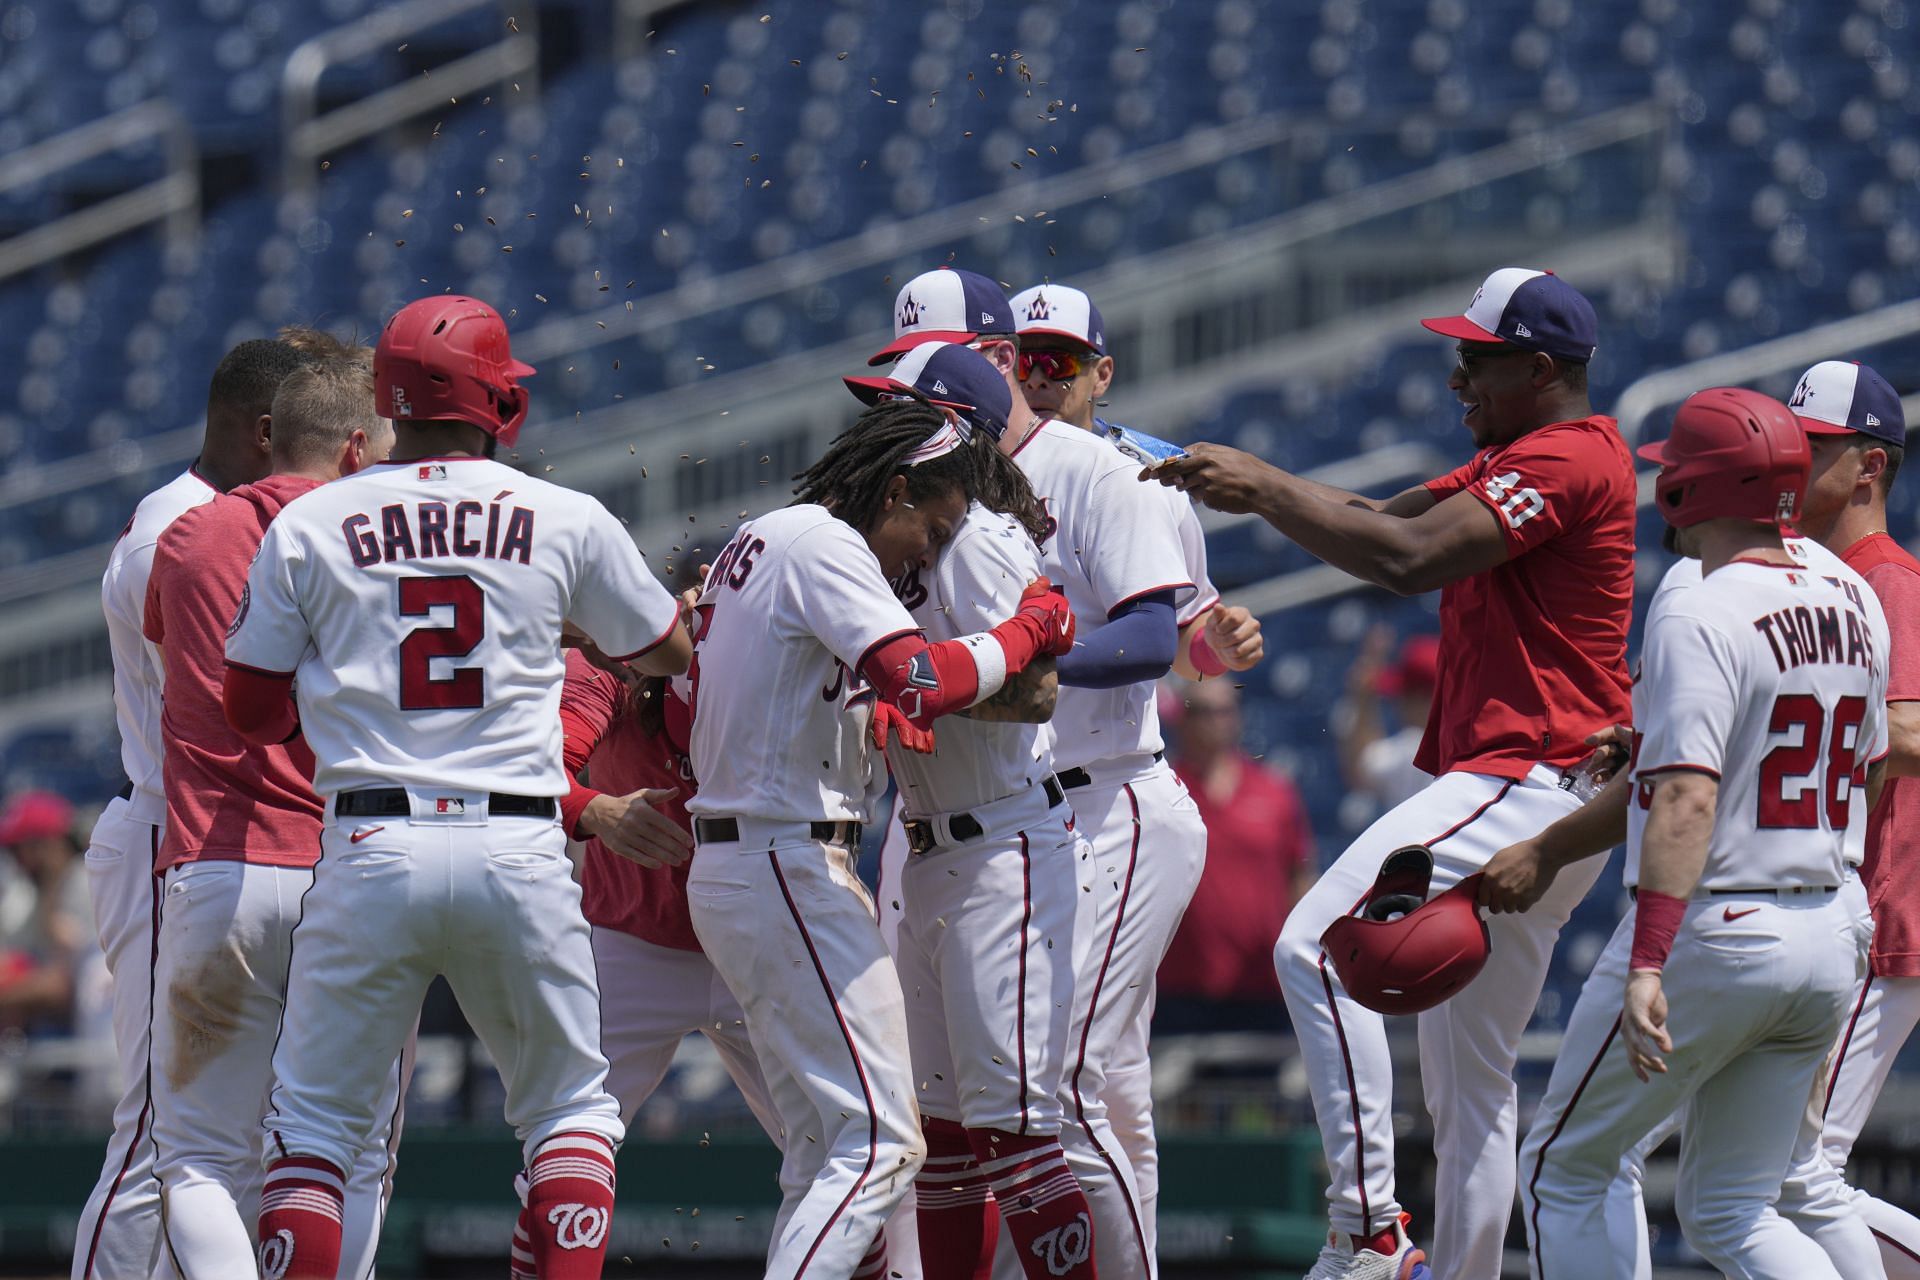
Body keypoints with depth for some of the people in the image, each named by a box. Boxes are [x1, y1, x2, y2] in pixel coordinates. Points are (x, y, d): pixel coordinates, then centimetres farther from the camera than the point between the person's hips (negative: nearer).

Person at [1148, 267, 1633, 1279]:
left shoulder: (1568, 458, -12)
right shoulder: (1509, 464, 21)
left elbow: (1409, 558, -22)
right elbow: (1382, 520, 20)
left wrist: (1266, 492, -14)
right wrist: (1248, 482, 7)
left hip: (1529, 780, -11)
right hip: (1533, 795, 11)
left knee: (1318, 945, -22)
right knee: (1468, 1078, 15)